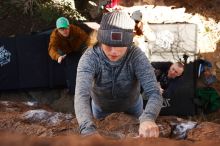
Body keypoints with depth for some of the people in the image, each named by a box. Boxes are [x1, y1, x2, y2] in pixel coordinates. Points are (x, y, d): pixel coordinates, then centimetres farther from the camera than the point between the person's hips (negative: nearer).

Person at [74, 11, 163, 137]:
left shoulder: (136, 56, -34)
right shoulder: (90, 58, -36)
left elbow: (154, 93, -43)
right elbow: (81, 95, -49)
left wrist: (148, 118, -67)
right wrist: (88, 129, -70)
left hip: (132, 108, 0)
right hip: (101, 109, 0)